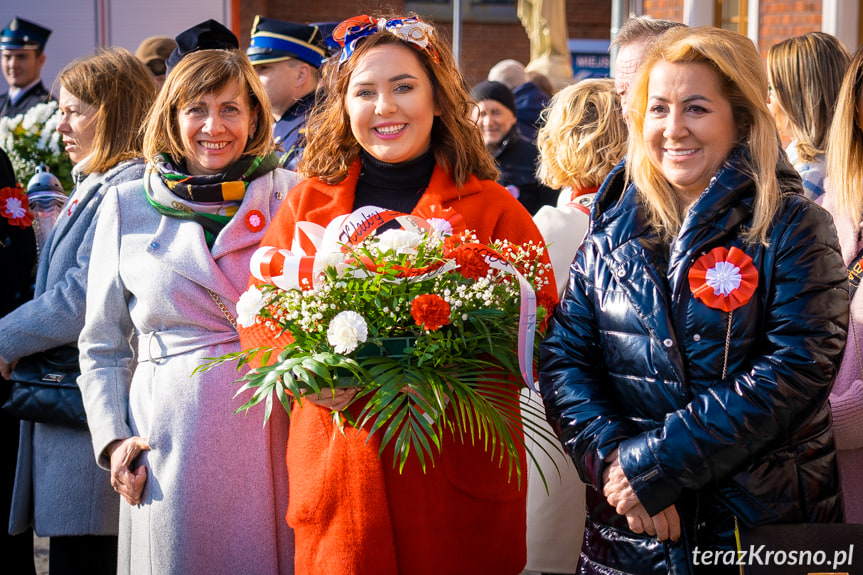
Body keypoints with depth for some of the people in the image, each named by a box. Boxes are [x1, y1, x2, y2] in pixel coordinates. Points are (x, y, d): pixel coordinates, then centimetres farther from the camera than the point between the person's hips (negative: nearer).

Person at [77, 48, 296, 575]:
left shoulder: (292, 196, 4)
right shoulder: (128, 206, 7)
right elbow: (102, 346, 12)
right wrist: (112, 438, 1)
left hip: (273, 431, 0)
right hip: (169, 439, 0)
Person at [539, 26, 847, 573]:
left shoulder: (793, 229, -7)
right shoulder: (614, 231, 5)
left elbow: (795, 370, -16)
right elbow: (564, 358, 2)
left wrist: (652, 463, -19)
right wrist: (613, 460, -16)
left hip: (767, 524, -3)